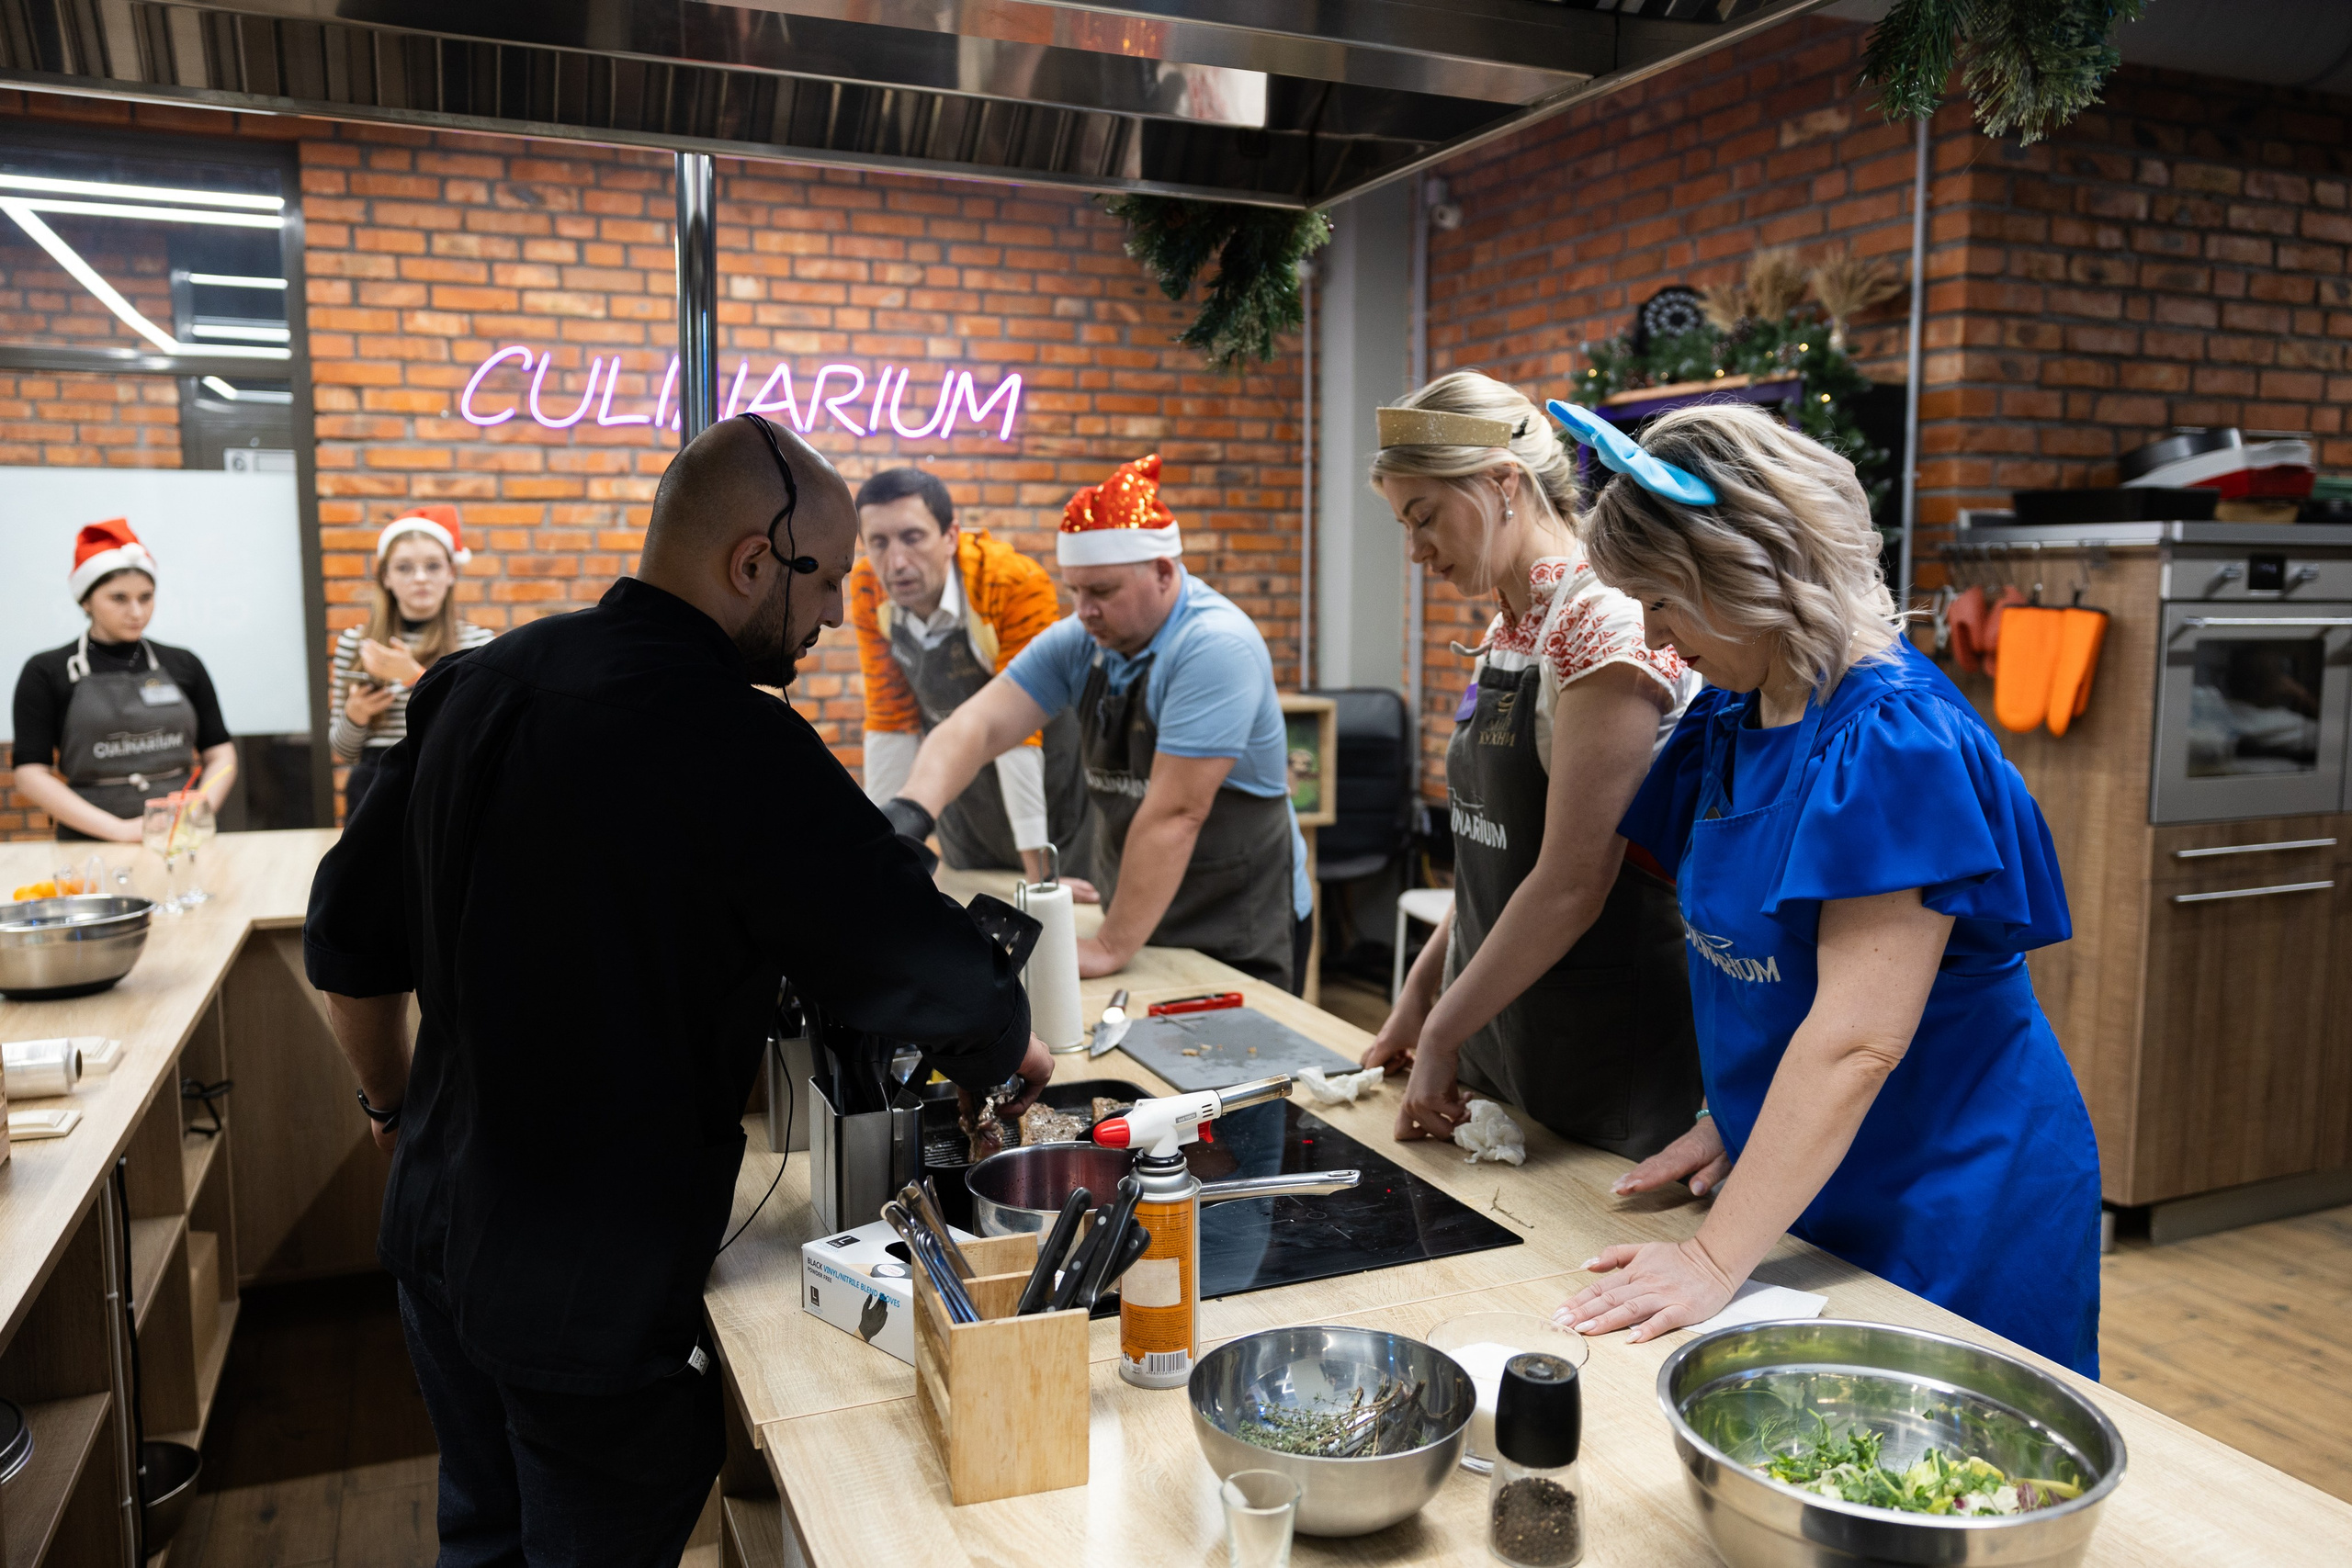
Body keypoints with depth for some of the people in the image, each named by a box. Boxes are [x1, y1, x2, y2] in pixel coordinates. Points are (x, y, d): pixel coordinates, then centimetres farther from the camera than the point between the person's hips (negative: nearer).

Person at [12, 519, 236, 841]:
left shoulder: (183, 665, 13)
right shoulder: (46, 673, 7)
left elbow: (221, 755, 13)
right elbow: (31, 775, 1)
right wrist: (119, 829, -10)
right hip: (91, 847, -1)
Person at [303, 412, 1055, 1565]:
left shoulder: (476, 685, -1)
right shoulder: (736, 746, -26)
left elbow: (347, 940, 8)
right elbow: (944, 991, -24)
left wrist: (392, 1102, 24)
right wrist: (1008, 1054, -1)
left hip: (435, 1241, 8)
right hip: (596, 1297, -7)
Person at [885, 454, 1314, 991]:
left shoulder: (1217, 647, -22)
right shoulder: (1078, 643, -1)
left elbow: (1176, 811, -26)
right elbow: (978, 725, -11)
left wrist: (1111, 948, -24)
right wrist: (910, 811, -30)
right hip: (1141, 922, 6)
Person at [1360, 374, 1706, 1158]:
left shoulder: (1607, 625, -20)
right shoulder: (1507, 633, 9)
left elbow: (1573, 883, -23)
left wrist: (1443, 1034, -16)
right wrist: (1421, 990, 10)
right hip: (1499, 1041, 8)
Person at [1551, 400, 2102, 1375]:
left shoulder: (1895, 738, -25)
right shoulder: (1732, 721, 2)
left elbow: (1859, 1040, -27)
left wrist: (1718, 1258, -24)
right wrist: (1730, 1119, -2)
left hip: (1955, 1213, -7)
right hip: (1808, 1188, 8)